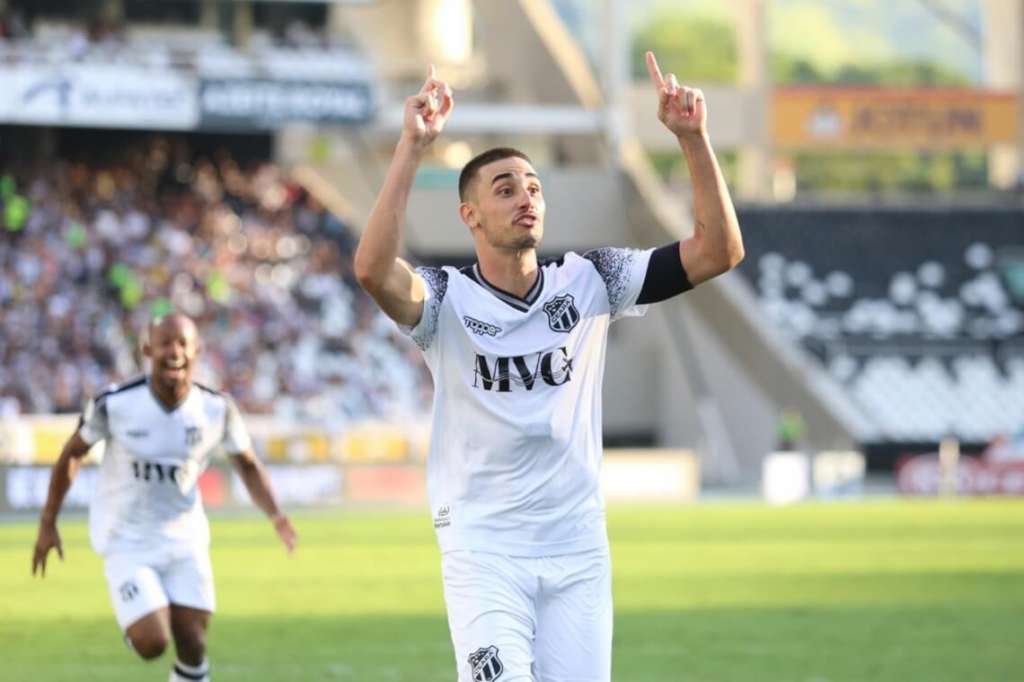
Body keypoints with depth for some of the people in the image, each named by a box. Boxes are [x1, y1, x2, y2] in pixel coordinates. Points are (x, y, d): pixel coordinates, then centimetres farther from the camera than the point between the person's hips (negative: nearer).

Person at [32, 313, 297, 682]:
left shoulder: (217, 409, -10)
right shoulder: (116, 404, -17)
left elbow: (248, 465, 5)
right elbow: (72, 454, -1)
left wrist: (276, 516, -13)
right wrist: (48, 523, 4)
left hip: (184, 540, 3)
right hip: (127, 542, -3)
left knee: (192, 648, -1)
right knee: (152, 644, -15)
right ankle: (135, 625, 23)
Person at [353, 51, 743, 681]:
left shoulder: (589, 283, 3)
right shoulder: (447, 299, -6)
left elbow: (718, 251, -4)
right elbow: (374, 269, -29)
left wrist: (693, 139, -15)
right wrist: (413, 148, -33)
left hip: (579, 549, 3)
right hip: (484, 550, -3)